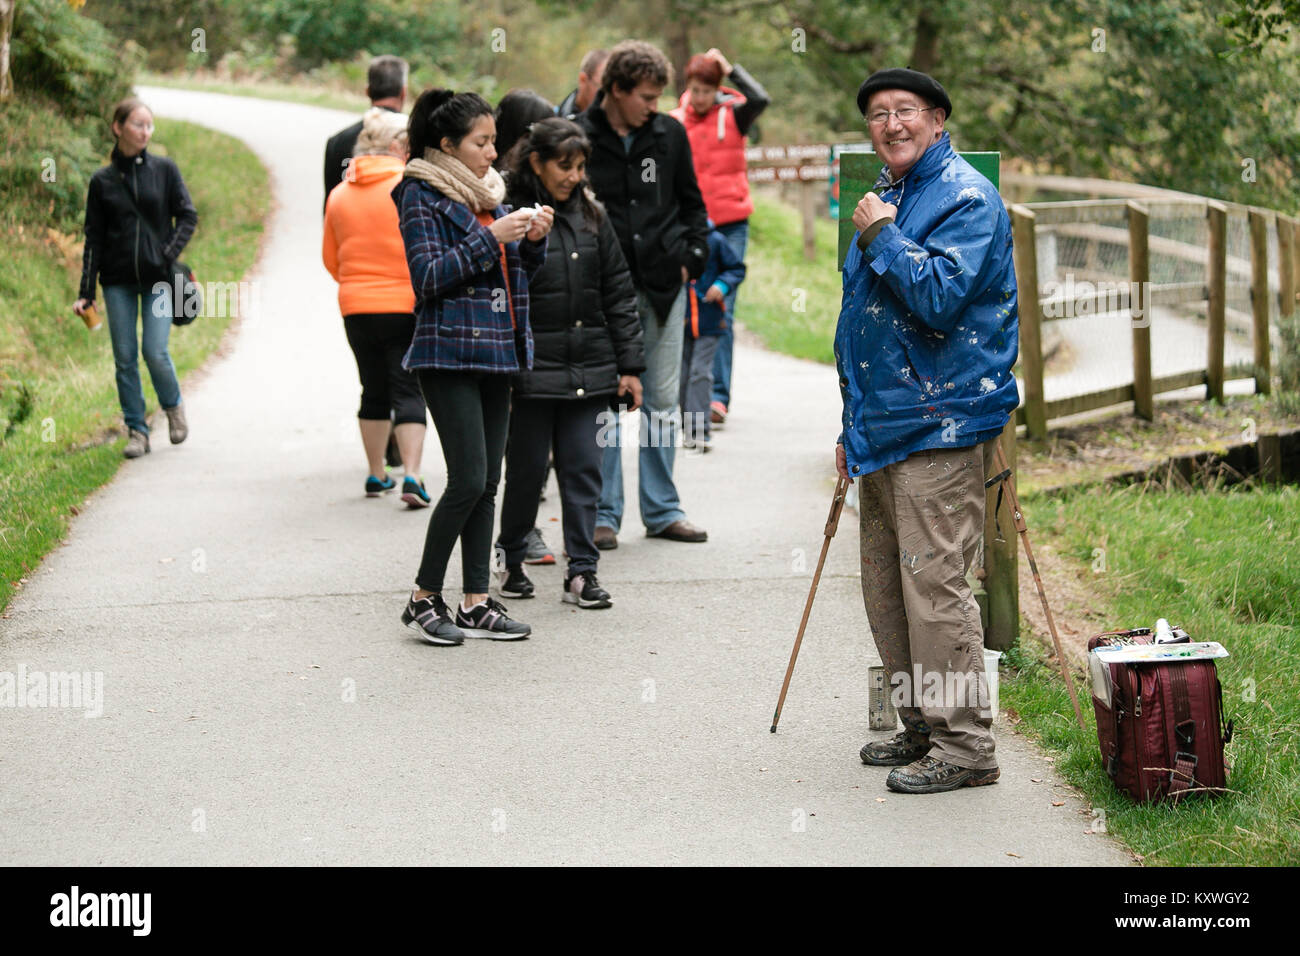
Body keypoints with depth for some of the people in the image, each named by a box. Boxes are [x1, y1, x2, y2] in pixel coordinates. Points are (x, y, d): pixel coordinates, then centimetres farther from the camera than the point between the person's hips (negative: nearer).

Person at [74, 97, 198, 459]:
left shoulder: (164, 170, 3)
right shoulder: (102, 181, 5)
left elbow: (188, 216, 5)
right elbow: (94, 238, 6)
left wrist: (170, 255, -11)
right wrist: (86, 292, 2)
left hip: (158, 278, -1)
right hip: (118, 280, 1)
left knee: (155, 351, -10)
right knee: (124, 358, 1)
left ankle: (174, 406, 19)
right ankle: (137, 431, 11)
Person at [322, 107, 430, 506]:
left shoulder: (339, 194, 6)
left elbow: (330, 257, 13)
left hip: (356, 308, 4)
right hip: (406, 305, -4)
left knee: (374, 390, 16)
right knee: (408, 391, -2)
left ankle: (376, 475, 20)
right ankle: (411, 476, -14)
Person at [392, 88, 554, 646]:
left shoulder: (487, 192, 16)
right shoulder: (422, 195, -6)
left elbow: (515, 274, 21)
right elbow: (429, 276, -15)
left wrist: (533, 241, 1)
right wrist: (490, 238, -18)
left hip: (496, 349, 8)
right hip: (449, 352, -8)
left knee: (487, 482, 6)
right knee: (469, 479, -12)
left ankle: (476, 602, 10)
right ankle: (424, 599, -1)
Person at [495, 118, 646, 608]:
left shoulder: (592, 219, 9)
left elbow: (618, 295, 12)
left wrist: (629, 365, 8)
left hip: (588, 373, 4)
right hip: (531, 373, -4)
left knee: (583, 470, 3)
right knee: (527, 471, 5)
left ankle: (582, 572, 7)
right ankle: (511, 562, 23)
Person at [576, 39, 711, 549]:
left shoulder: (670, 134, 6)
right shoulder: (579, 139, -5)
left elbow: (691, 203, 16)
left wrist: (692, 257, 4)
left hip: (663, 286, 3)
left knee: (662, 400, 8)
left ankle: (662, 510, 17)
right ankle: (604, 514, 8)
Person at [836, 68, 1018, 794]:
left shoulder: (965, 197, -10)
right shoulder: (885, 198, 19)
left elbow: (939, 298, -25)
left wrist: (881, 237, -15)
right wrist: (853, 429, 25)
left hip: (939, 426, -10)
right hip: (884, 429, 10)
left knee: (934, 585, -9)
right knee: (887, 591, 14)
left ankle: (965, 746, -2)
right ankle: (923, 729, 24)